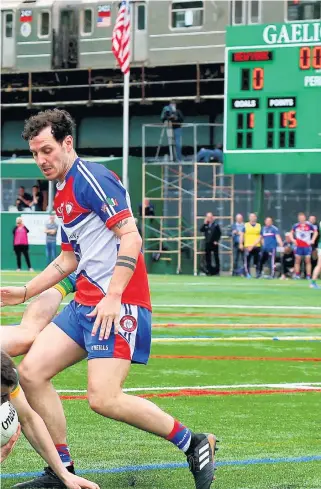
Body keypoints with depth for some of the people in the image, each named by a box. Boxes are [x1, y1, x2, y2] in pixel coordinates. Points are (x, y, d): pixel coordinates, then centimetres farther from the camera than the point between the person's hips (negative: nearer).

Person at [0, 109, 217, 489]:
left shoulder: (90, 178, -9)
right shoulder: (62, 195, 20)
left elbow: (131, 237, -17)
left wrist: (113, 296, -23)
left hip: (117, 305, -10)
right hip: (84, 302, 10)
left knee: (103, 398, -18)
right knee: (31, 372, 0)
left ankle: (193, 444, -2)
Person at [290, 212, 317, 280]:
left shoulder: (309, 225, -2)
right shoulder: (296, 226, 3)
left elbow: (315, 232, 8)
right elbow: (291, 233, 16)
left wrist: (312, 240, -3)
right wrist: (293, 239, 0)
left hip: (307, 246, -1)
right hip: (298, 246, 1)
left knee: (308, 261, -2)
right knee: (297, 261, 2)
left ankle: (308, 276, -1)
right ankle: (297, 275, 7)